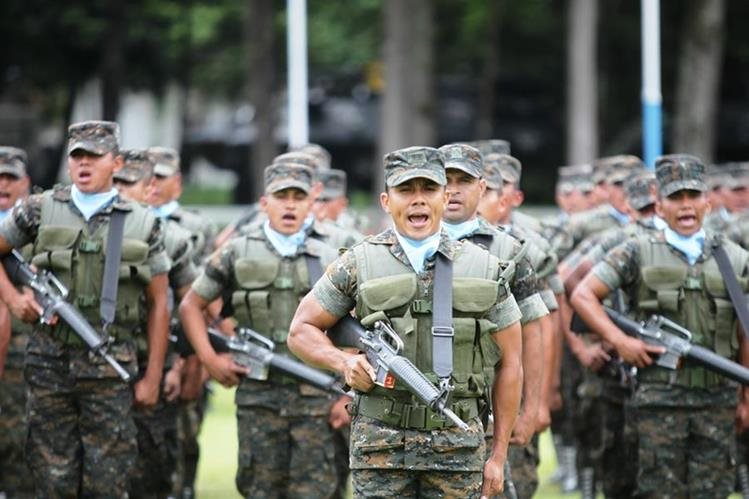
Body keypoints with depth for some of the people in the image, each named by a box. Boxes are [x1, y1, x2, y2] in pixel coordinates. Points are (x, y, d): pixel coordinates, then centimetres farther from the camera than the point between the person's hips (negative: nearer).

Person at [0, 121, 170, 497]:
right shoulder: (41, 211, 3)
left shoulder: (142, 225, 3)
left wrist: (152, 377, 2)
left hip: (111, 367, -1)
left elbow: (158, 304, 5)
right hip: (49, 362, 1)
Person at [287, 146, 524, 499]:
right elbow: (301, 330, 9)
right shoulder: (358, 265, 1)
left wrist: (498, 455, 6)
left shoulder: (484, 268, 4)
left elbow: (510, 364, 9)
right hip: (381, 440, -1)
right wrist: (344, 362, -12)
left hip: (459, 444, 1)